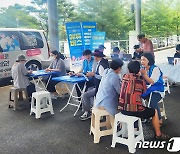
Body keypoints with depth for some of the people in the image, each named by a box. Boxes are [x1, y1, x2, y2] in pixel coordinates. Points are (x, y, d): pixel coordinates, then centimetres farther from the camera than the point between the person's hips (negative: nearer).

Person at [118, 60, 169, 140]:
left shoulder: (124, 77, 4)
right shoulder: (140, 79, -7)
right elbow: (145, 93, 9)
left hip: (122, 109, 6)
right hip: (135, 111, -5)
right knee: (154, 112, 19)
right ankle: (158, 134, 31)